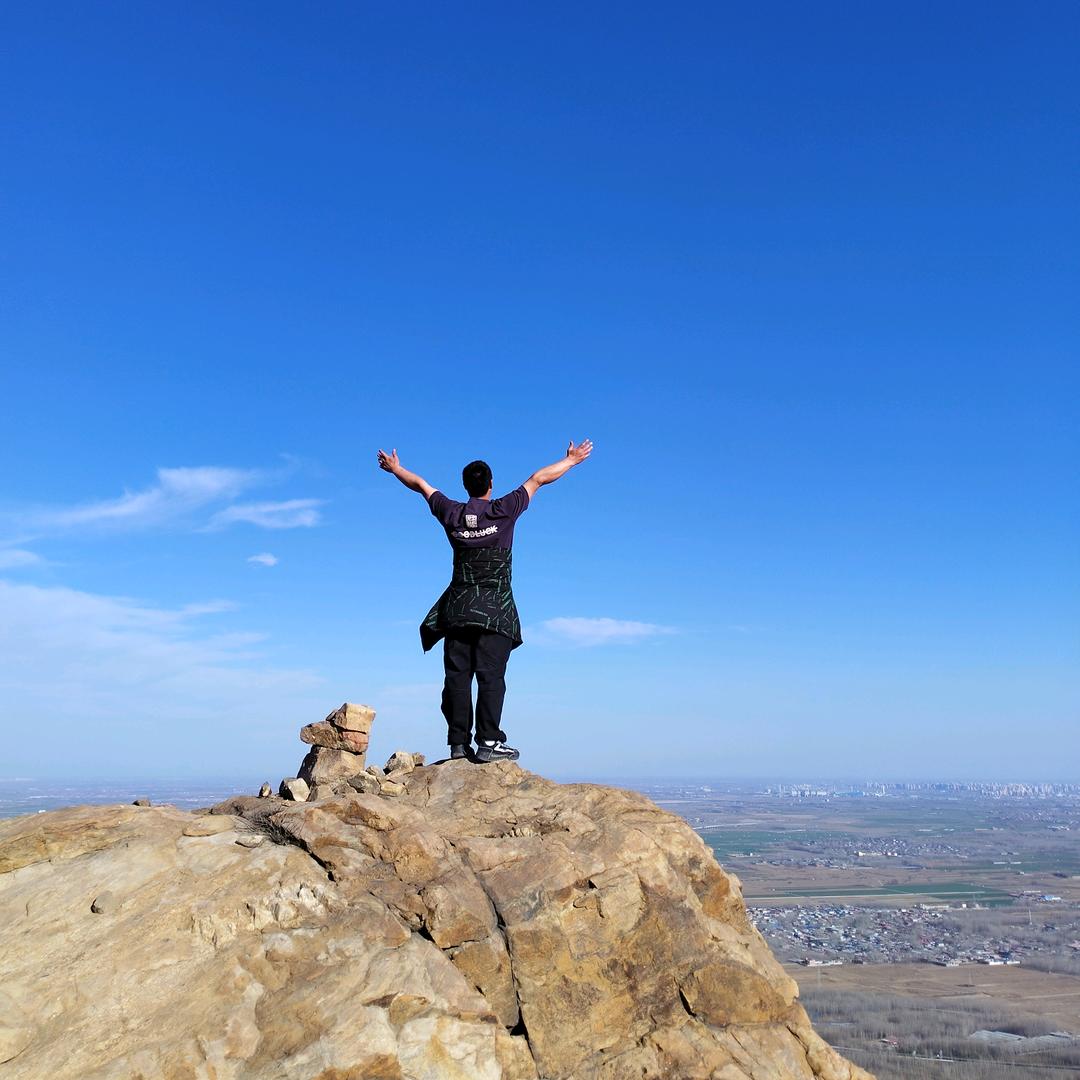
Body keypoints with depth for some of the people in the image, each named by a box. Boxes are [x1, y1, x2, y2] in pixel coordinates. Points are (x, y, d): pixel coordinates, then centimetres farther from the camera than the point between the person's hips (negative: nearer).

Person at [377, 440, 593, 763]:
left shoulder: (452, 513, 5)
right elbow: (538, 479, 6)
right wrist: (572, 459, 17)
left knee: (457, 675, 2)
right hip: (495, 608, -3)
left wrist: (395, 468, 37)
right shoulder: (503, 510, -4)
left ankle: (458, 742, 1)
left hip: (458, 607, 3)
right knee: (491, 675, -7)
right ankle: (488, 742, -12)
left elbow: (421, 485, 21)